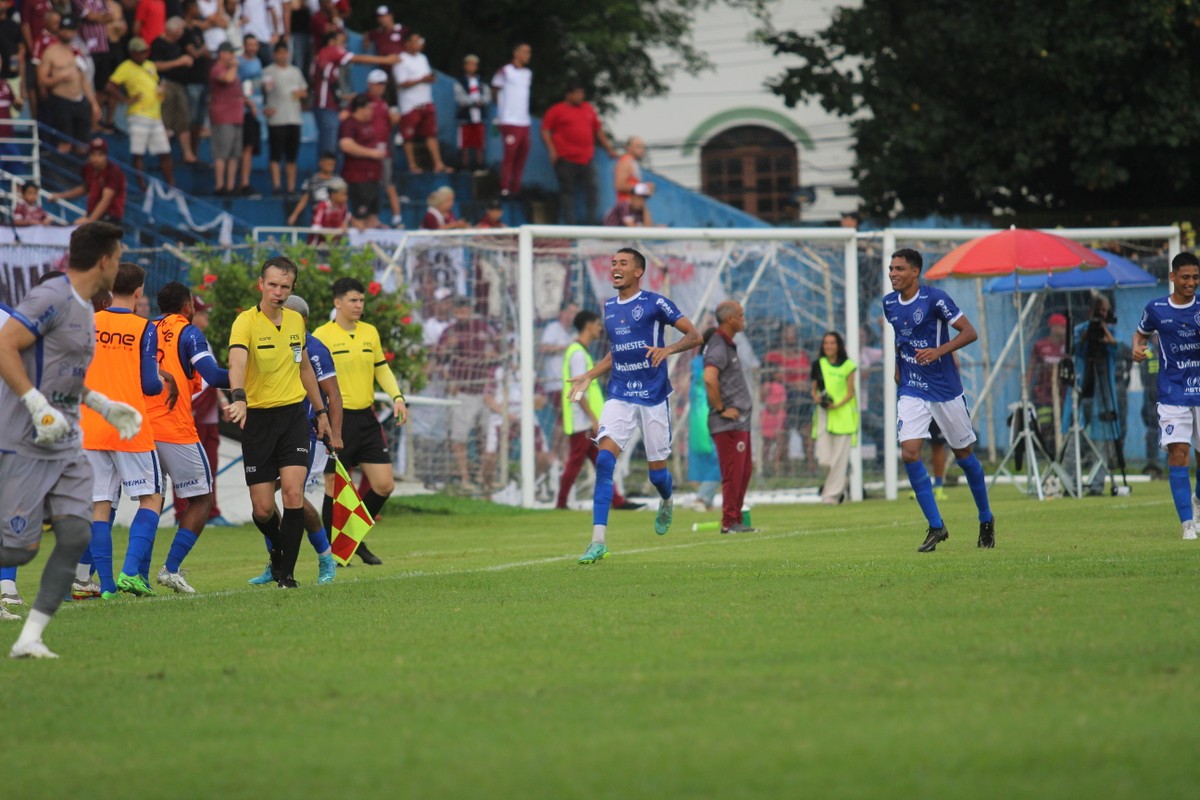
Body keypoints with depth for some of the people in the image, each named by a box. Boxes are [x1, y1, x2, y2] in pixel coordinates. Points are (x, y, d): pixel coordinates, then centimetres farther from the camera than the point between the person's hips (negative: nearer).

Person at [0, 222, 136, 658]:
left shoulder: (82, 307, 17)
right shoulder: (51, 299, -13)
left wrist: (103, 405, 20)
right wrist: (38, 405, -25)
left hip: (66, 445, 9)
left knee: (75, 534, -6)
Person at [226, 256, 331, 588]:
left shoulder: (296, 320, 7)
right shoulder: (246, 322, -12)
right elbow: (236, 362, -31)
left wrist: (321, 411, 24)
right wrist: (239, 398, -49)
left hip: (294, 414, 3)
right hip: (258, 418, -3)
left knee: (293, 494, -14)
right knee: (263, 509, 0)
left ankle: (286, 572, -5)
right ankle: (279, 546, 33)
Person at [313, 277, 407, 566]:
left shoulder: (370, 332, 11)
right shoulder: (322, 335, -6)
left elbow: (381, 368, 19)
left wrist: (397, 396, 4)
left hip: (366, 418, 5)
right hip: (337, 420, -5)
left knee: (384, 485, 1)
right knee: (336, 487, 0)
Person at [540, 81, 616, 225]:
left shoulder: (588, 109, 17)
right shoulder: (556, 110, 2)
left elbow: (598, 131, 26)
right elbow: (545, 131, -1)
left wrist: (608, 148, 23)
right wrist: (552, 150, -12)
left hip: (586, 159, 5)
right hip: (566, 159, -5)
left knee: (591, 189, 0)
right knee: (567, 190, -1)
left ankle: (591, 223, 6)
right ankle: (569, 223, 1)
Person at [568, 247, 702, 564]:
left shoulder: (654, 303, -5)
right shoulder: (609, 307, 12)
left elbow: (694, 335, -6)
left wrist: (668, 349, -24)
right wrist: (589, 376, 16)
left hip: (654, 396, -4)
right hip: (620, 395, 4)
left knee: (657, 471, 4)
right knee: (604, 460, -17)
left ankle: (667, 502, 43)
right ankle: (598, 541, -21)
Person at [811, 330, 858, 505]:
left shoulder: (848, 366, 3)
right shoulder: (819, 365, 10)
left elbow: (850, 393, 1)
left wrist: (837, 405, -15)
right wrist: (816, 397, -7)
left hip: (843, 413, -2)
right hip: (824, 413, 2)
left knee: (840, 456, -5)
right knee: (824, 458, -8)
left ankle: (832, 493, 3)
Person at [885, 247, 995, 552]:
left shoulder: (935, 298, -14)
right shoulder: (889, 303, 4)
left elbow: (970, 332, -14)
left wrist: (939, 351, -26)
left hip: (945, 389, -4)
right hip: (911, 389, 4)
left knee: (963, 453, 8)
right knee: (909, 453, -13)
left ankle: (986, 520, 29)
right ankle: (936, 527, -5)